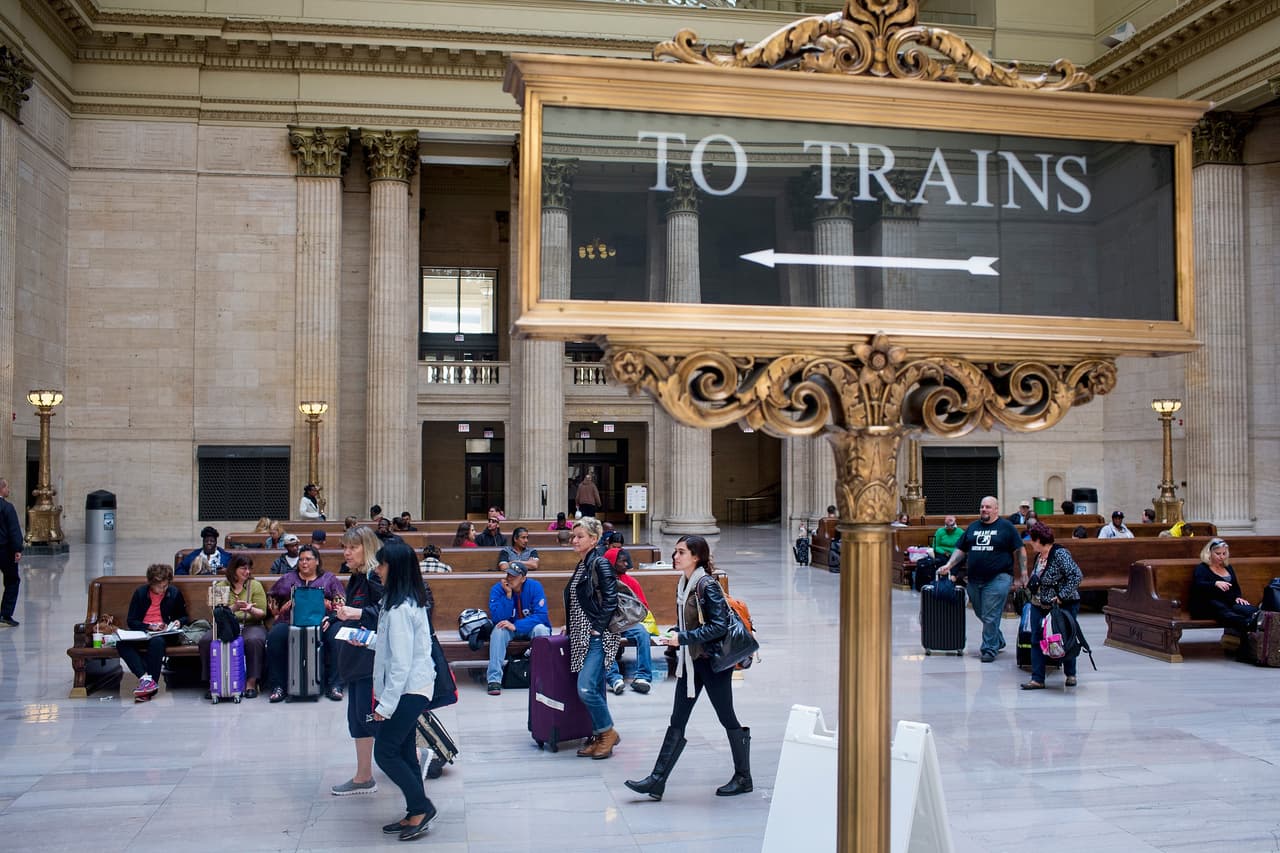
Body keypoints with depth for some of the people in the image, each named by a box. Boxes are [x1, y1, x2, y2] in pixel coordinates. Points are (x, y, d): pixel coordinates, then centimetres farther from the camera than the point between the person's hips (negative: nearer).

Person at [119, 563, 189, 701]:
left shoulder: (175, 593, 7)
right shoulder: (140, 593, 6)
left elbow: (185, 617, 20)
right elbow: (130, 621, 4)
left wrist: (179, 622, -4)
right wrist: (150, 626, -11)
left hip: (164, 633, -2)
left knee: (157, 642, -39)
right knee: (121, 644, -31)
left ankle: (148, 690, -38)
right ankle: (145, 678, -44)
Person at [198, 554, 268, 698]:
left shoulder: (255, 585, 8)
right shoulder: (221, 586, 9)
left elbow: (262, 614, 3)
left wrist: (250, 609, -20)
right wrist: (233, 608, -22)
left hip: (251, 625, -1)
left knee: (254, 640, -35)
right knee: (205, 641, -26)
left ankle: (251, 683, -29)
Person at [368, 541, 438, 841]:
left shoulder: (399, 609, -22)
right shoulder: (412, 601, 7)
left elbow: (401, 662, -23)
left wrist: (385, 703, -20)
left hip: (407, 689, -10)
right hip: (415, 687, 10)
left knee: (385, 752, -2)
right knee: (404, 751, 13)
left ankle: (421, 808, 7)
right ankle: (416, 815, 20)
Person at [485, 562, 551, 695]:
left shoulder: (535, 587, -17)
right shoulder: (497, 589, -14)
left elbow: (541, 615, -24)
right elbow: (497, 618, -21)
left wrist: (516, 626, -34)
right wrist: (508, 595, -30)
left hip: (530, 627, -1)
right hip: (508, 627, 1)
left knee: (541, 629, -32)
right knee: (499, 630, -31)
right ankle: (494, 679, -32)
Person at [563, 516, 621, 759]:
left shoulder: (600, 564, -10)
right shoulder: (581, 566, 15)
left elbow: (610, 599, -15)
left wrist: (598, 627, -16)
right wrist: (570, 625, 16)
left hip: (597, 636, -9)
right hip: (582, 636, 9)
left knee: (586, 688, -15)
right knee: (595, 689, 11)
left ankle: (608, 732, 3)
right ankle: (599, 737, 18)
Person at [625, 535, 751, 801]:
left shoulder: (707, 585, -17)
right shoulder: (682, 584, 8)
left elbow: (720, 626, -22)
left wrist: (683, 638, -21)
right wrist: (673, 635, 1)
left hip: (713, 661, -8)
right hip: (690, 660, 8)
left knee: (727, 718, 6)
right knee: (677, 721, 7)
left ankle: (743, 778, 22)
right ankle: (657, 781, 9)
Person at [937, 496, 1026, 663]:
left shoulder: (1006, 527, 1)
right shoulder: (973, 527, 14)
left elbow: (1019, 551, 0)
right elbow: (960, 549, 15)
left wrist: (1024, 573, -6)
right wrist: (948, 565, 3)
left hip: (998, 578, -6)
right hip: (974, 579, 6)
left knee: (990, 616, -7)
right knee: (981, 614, 13)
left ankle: (989, 649, 2)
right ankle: (998, 641, 31)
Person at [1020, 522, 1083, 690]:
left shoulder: (1060, 554, -19)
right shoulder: (1039, 556, 8)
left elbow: (1077, 575, -25)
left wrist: (1062, 596, -25)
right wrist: (1029, 583, 8)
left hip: (1063, 606, -8)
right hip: (1040, 606, 8)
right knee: (1037, 640, 2)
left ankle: (1070, 675, 27)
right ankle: (1037, 679, 5)